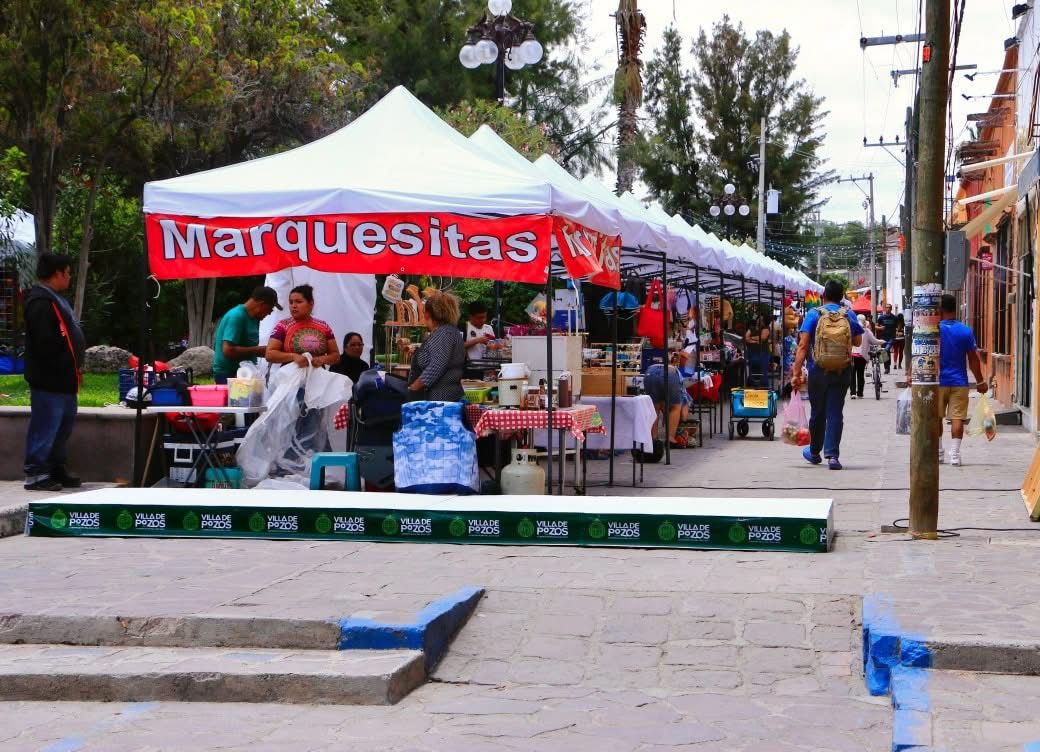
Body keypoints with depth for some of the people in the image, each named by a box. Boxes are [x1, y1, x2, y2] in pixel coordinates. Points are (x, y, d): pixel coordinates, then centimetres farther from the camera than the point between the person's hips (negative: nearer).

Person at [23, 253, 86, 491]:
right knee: (46, 427, -7)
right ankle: (35, 474, -2)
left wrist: (72, 369, 15)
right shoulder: (42, 303, -17)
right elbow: (45, 344, -24)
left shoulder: (54, 300, 18)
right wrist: (64, 368, -17)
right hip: (49, 381, -11)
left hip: (62, 381, 11)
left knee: (64, 425, 17)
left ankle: (58, 470, 26)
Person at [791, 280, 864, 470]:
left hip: (818, 371, -1)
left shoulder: (813, 314, -5)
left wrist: (797, 372, -12)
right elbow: (858, 340, 11)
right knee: (835, 413, 2)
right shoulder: (849, 315, 1)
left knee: (818, 413, 13)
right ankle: (832, 455, -8)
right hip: (842, 372, 1)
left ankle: (814, 452, 29)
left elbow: (803, 345, -11)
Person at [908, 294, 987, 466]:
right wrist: (980, 382, 9)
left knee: (936, 418, 13)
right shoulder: (966, 331, -2)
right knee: (957, 418, 0)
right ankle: (955, 454, -5)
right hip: (959, 382, 0)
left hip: (937, 381, 0)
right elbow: (973, 360, 1)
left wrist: (910, 374, -3)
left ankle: (938, 453, 19)